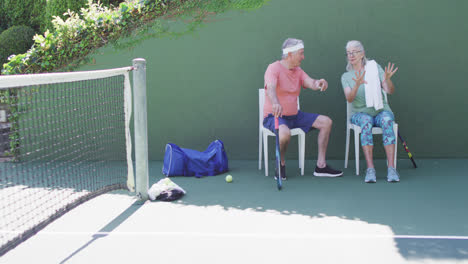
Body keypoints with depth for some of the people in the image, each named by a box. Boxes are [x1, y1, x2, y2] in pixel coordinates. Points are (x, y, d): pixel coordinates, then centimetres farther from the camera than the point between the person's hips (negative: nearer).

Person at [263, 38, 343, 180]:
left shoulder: (298, 71, 10)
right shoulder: (274, 68, -14)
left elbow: (311, 83, -6)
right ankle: (281, 165, -10)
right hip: (274, 116, -8)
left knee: (326, 122, 0)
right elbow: (270, 88, -33)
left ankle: (321, 166, 2)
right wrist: (275, 103, -55)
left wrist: (319, 83, -33)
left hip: (294, 115, 8)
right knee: (285, 133, -40)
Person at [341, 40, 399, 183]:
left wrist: (387, 80, -29)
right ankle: (370, 169, -40)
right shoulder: (346, 76, 7)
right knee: (366, 121, -36)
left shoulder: (374, 67, 4)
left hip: (381, 110, 0)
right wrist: (357, 85, -31)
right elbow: (349, 98, -11)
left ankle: (391, 168, -40)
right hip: (360, 113, 0)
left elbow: (390, 91, -7)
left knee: (387, 120, -35)